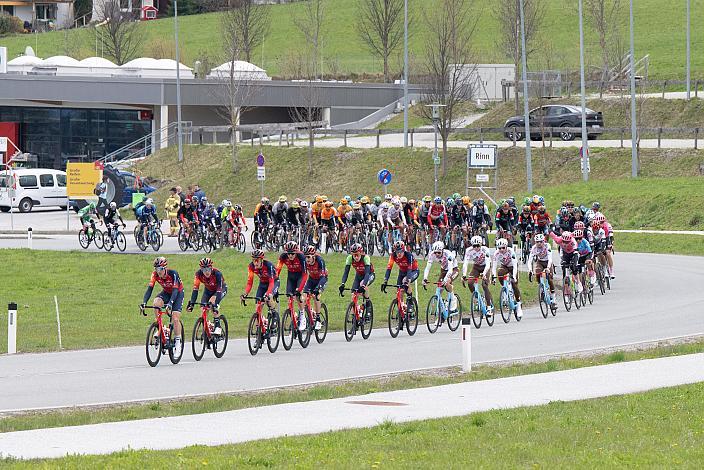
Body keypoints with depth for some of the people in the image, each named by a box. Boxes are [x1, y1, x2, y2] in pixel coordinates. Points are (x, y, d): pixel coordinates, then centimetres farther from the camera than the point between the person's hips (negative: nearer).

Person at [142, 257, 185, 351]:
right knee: (156, 303, -30)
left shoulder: (173, 274, -32)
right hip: (166, 292, 4)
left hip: (178, 293, -4)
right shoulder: (155, 274, -21)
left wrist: (170, 303, -53)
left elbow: (175, 290, -37)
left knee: (175, 319, -16)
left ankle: (177, 342, -3)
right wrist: (144, 302, -39)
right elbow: (150, 288, -25)